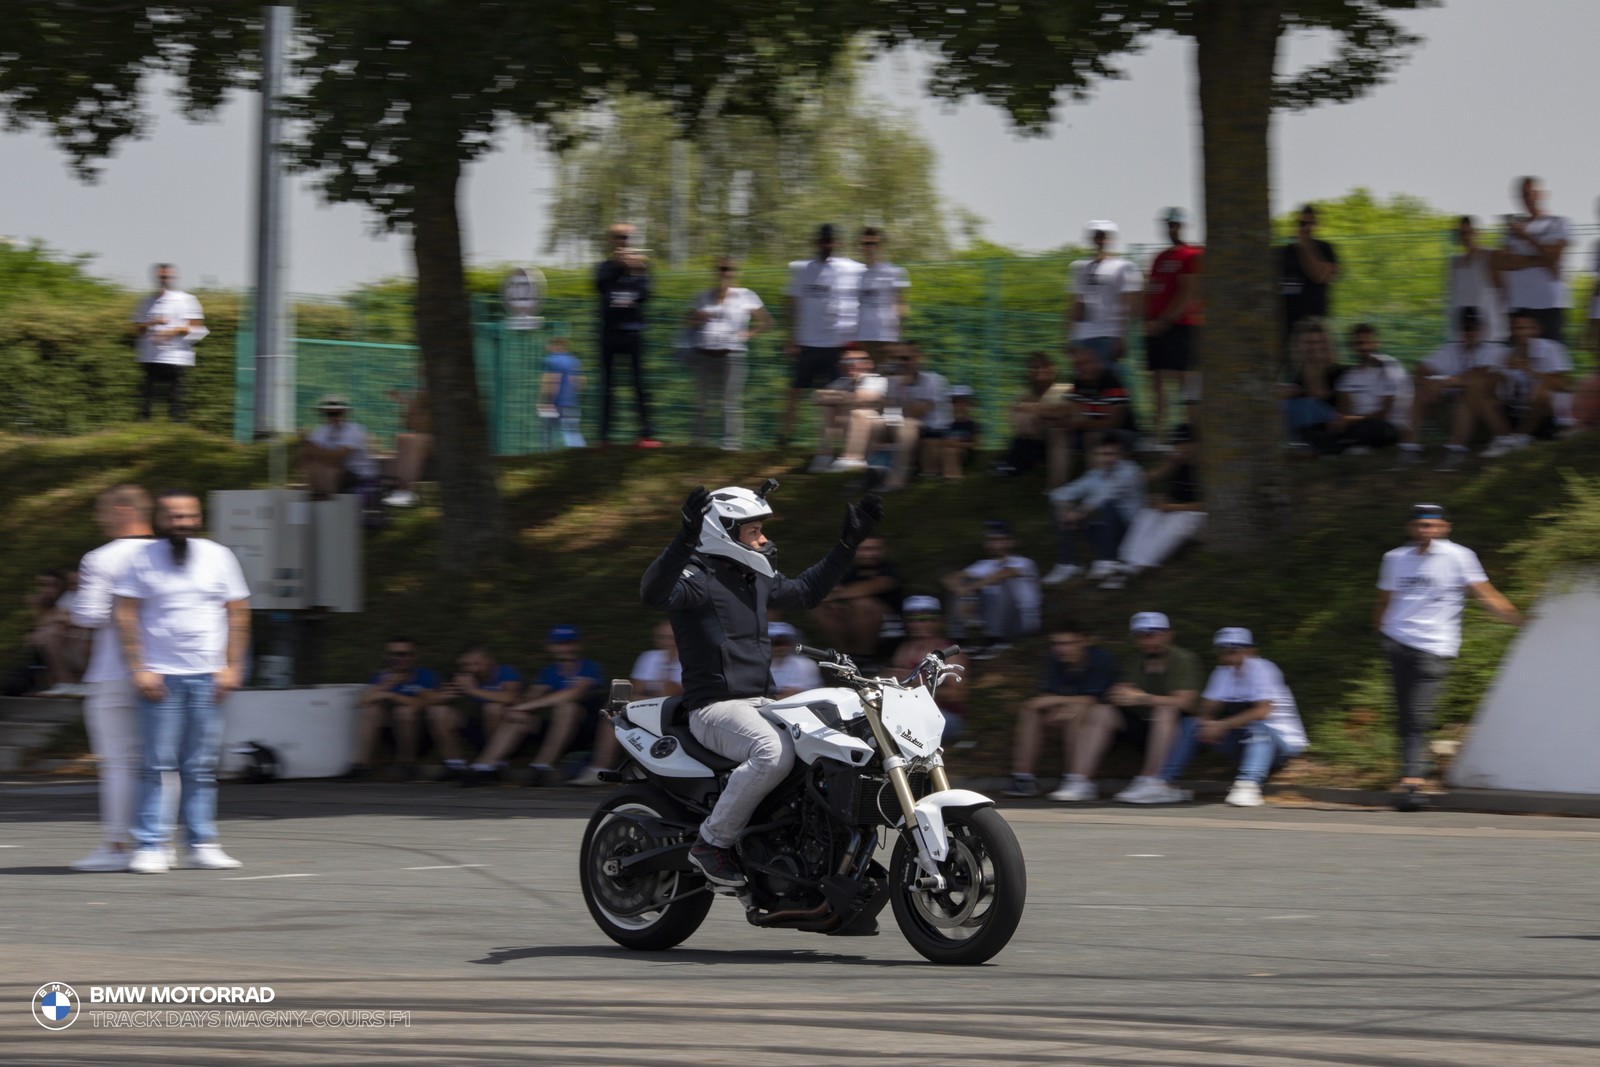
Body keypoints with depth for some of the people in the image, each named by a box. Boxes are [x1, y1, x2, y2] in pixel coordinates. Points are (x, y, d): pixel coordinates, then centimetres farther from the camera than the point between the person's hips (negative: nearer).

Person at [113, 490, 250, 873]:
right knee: (159, 764, -6)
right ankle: (150, 846, -4)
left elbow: (238, 613, 11)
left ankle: (202, 844, 7)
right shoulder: (143, 559, 3)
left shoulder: (218, 557, 9)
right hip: (159, 676, -2)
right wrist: (138, 669, -7)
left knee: (202, 766, 3)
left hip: (208, 676, 2)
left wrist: (232, 666, 3)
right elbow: (126, 615, 1)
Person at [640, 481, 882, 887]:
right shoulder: (698, 577, -10)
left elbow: (805, 591, 34)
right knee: (775, 751, -36)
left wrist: (848, 543, 29)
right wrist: (685, 540, -46)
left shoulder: (756, 578, 18)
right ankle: (713, 842, -23)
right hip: (715, 707, -9)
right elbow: (653, 592, -32)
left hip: (760, 703, 9)